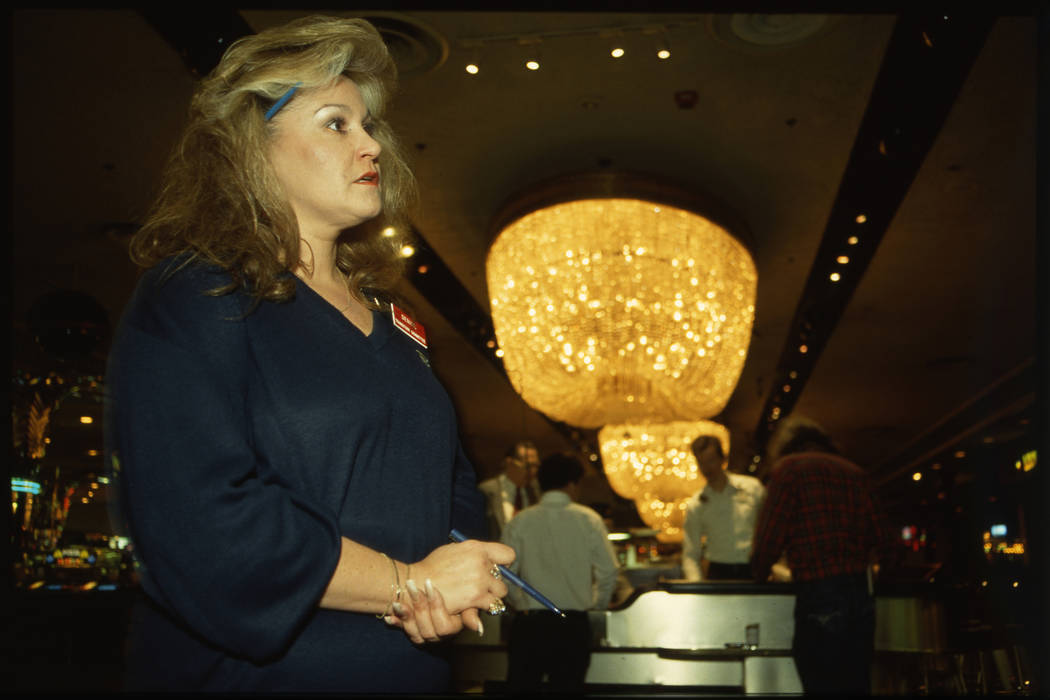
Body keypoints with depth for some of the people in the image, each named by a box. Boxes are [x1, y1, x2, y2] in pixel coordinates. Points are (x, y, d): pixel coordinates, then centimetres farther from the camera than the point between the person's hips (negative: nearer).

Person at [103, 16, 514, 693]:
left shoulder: (386, 317, 10)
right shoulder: (192, 300, -12)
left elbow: (452, 485, 14)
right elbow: (196, 528, -23)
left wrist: (458, 582, -8)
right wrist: (410, 584, -17)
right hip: (254, 670, -6)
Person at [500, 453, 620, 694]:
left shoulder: (520, 522, -1)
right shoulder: (589, 520, -1)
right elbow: (608, 572, -2)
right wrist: (597, 605, 15)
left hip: (529, 622, 0)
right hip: (573, 625, 0)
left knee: (520, 688, 9)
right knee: (569, 688, 10)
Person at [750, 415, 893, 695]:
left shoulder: (788, 468, -2)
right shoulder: (855, 472, 16)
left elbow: (770, 537, -7)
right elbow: (881, 538, 13)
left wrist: (760, 573, 10)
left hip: (818, 594, -6)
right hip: (861, 593, 6)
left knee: (822, 686, -1)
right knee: (857, 685, 15)